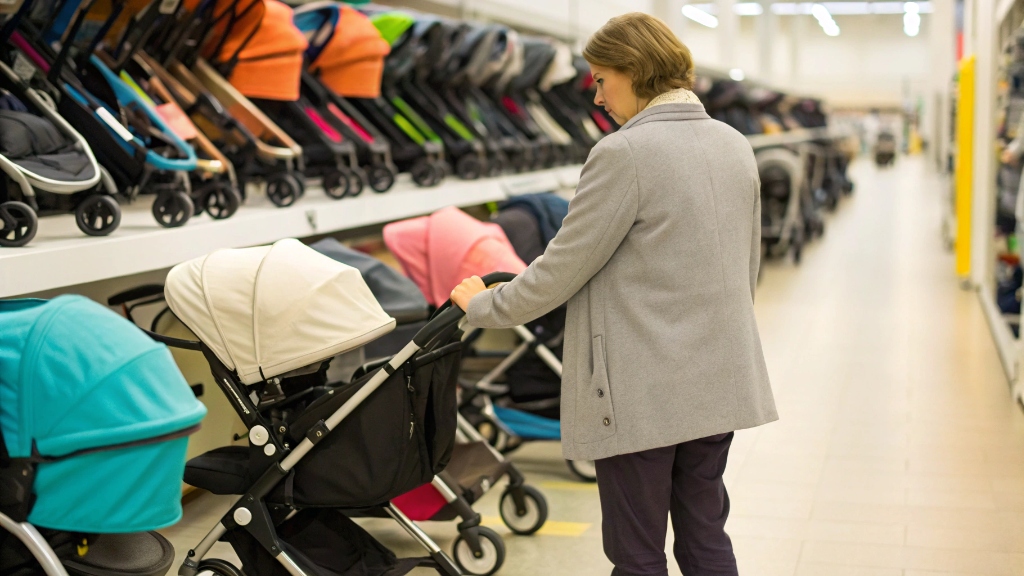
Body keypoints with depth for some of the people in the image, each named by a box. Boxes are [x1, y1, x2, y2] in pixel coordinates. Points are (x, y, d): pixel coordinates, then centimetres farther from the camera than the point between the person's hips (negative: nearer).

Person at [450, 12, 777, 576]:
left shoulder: (623, 154, -17)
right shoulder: (734, 145, 6)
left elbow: (561, 270, -13)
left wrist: (482, 305, 3)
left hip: (641, 393, -7)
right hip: (718, 380, 8)